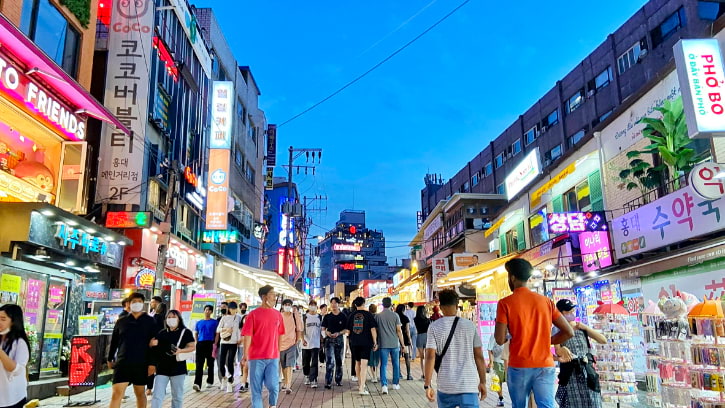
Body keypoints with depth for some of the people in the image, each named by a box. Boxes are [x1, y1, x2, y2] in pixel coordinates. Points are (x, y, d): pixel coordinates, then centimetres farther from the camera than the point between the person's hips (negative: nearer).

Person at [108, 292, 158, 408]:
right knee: (116, 394, -7)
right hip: (122, 363, 1)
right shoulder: (121, 321, 6)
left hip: (141, 364, -1)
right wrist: (110, 359, 17)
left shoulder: (150, 321, 0)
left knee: (140, 393, 12)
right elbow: (114, 341, 15)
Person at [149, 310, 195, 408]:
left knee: (177, 396, 9)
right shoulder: (162, 333, 8)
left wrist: (181, 350, -18)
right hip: (162, 368, 2)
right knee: (157, 395, -4)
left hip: (178, 368, -2)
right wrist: (152, 343, -7)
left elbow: (193, 347, -2)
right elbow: (156, 348, 16)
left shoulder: (186, 332, -1)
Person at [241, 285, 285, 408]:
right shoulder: (253, 314, -4)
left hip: (273, 357, 2)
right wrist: (245, 356, -13)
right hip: (256, 357, -2)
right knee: (256, 387, 5)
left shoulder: (278, 315, 7)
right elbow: (247, 336, -7)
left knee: (273, 385, -3)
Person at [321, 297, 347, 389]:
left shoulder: (343, 316, 3)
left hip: (339, 339, 1)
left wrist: (338, 333, -14)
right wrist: (326, 332, -13)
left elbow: (346, 329, 2)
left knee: (339, 361, 11)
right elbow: (323, 328, 9)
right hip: (329, 339, -1)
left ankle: (338, 380, 25)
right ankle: (328, 382, -13)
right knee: (330, 361, -10)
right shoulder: (327, 316, 7)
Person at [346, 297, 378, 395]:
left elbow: (348, 331, 10)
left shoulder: (351, 315, 4)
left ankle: (360, 384, 33)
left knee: (357, 363, 19)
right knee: (364, 364, -5)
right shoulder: (368, 314, -5)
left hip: (354, 343, 4)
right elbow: (373, 329, -7)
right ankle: (362, 388, -13)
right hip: (366, 342, -4)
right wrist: (375, 342, -1)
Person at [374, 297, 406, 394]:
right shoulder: (395, 315, -4)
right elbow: (399, 330, -3)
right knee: (396, 364, 15)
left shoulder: (378, 316, 0)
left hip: (383, 344, 0)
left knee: (383, 365, 0)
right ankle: (395, 384, 23)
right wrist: (403, 343, 5)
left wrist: (376, 343, 16)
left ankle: (384, 385, -11)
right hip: (394, 343, 0)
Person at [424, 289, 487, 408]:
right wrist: (482, 382, 11)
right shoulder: (470, 325, 1)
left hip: (445, 386, 1)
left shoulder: (434, 327, -2)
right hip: (469, 385, 0)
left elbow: (430, 357, -8)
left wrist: (427, 385, -5)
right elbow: (479, 357, 2)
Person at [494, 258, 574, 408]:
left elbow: (500, 340, -8)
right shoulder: (546, 301, 7)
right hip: (545, 366, 2)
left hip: (519, 367, -2)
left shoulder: (505, 303, -5)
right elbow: (569, 332, 5)